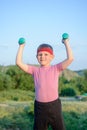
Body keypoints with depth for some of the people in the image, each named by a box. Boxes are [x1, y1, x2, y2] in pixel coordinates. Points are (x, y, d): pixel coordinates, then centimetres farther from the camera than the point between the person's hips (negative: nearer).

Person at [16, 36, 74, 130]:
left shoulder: (56, 68, -3)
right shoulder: (35, 70, 1)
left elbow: (70, 58, -14)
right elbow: (19, 62, -7)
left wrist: (66, 43, -7)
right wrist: (21, 46, -1)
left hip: (54, 105, -1)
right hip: (39, 106, 2)